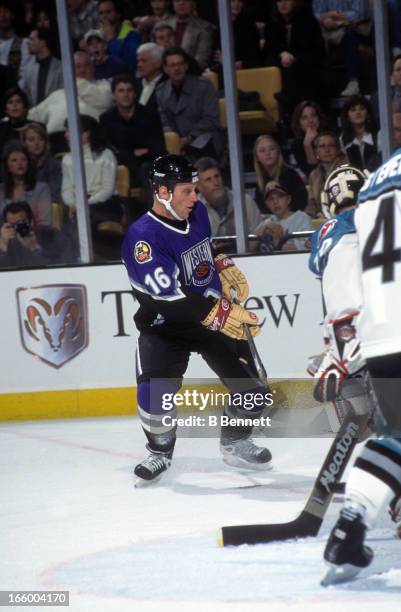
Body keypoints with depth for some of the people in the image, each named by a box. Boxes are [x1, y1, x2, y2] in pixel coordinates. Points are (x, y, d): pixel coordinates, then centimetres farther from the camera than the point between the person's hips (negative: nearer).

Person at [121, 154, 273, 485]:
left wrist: (224, 266, 10)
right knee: (155, 390, -22)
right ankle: (159, 452, 6)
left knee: (251, 387, 0)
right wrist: (221, 315, -35)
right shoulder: (143, 237, -25)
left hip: (217, 312, 6)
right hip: (165, 323, -6)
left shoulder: (197, 212, -2)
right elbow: (170, 298, -31)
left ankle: (235, 443, 27)